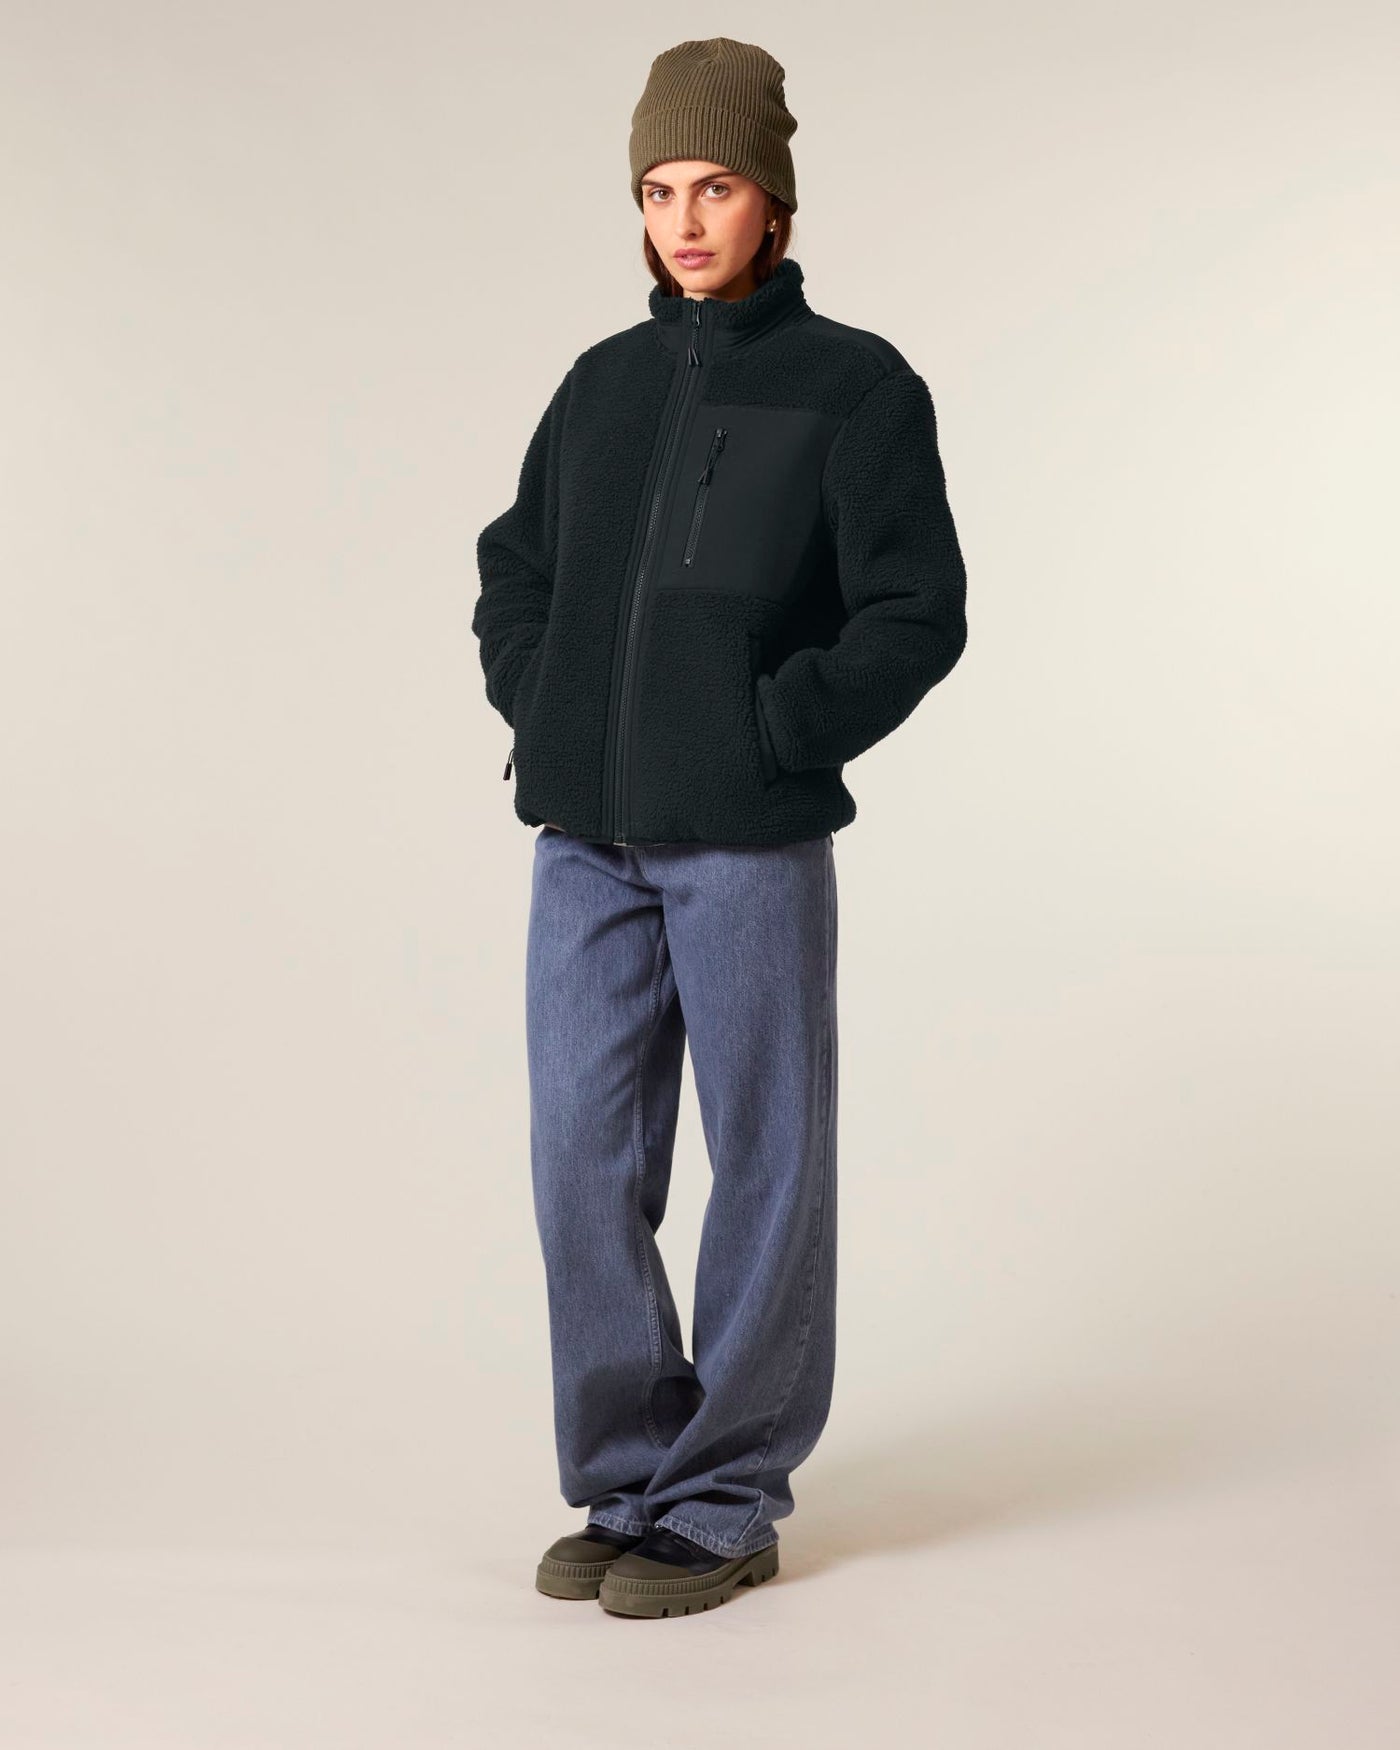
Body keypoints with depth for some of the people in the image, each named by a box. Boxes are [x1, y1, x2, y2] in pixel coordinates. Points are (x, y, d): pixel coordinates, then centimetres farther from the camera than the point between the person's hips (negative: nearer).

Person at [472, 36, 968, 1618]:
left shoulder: (858, 386, -2)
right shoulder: (605, 382, 13)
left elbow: (920, 614, -8)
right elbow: (516, 569, 23)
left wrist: (758, 740, -12)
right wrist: (538, 718, 7)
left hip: (752, 844, -5)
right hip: (587, 843, 5)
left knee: (764, 1170, 3)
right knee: (585, 1163, 5)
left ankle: (727, 1505, 14)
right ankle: (627, 1484, 18)